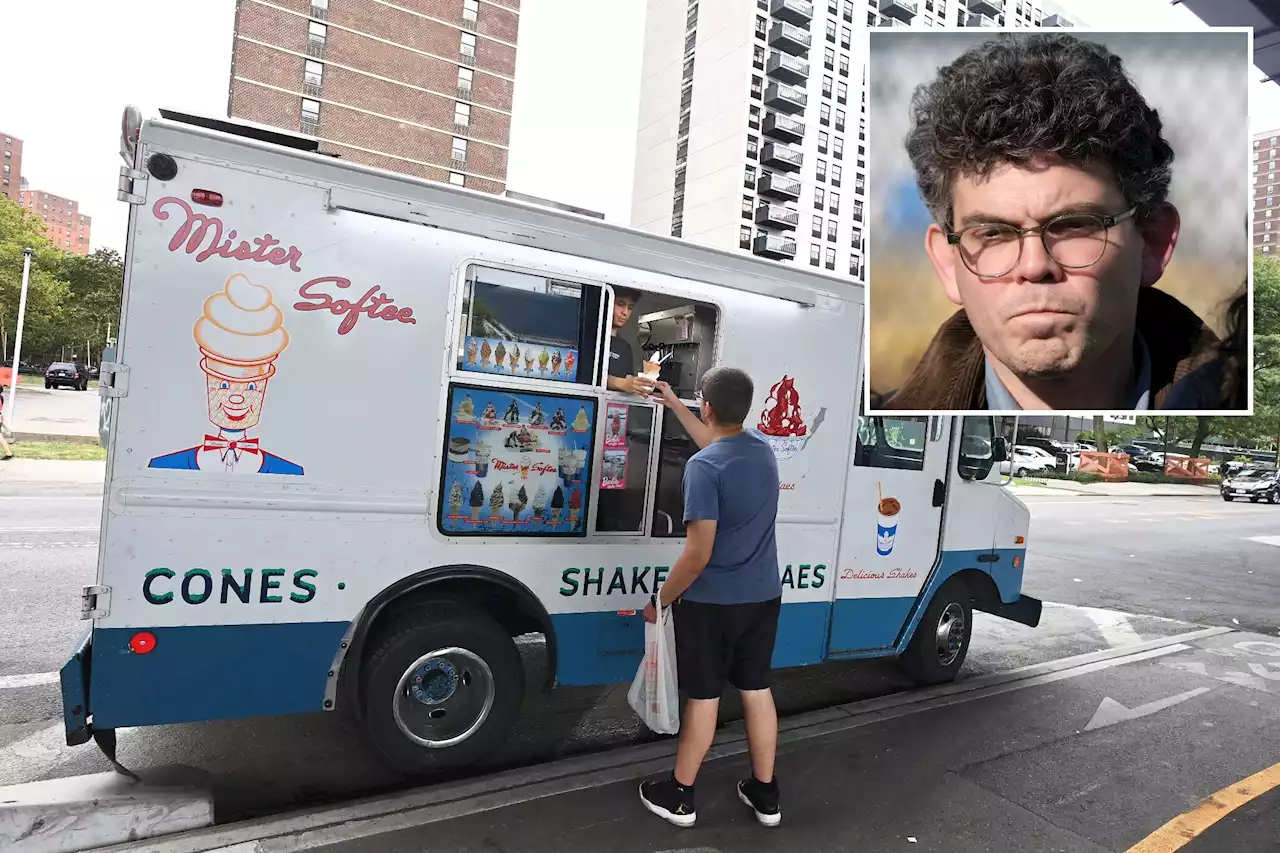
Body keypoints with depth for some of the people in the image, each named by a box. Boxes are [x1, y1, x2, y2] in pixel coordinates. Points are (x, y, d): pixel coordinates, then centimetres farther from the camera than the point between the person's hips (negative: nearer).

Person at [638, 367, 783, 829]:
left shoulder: (703, 466, -23)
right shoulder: (762, 450, 1)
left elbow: (697, 556, -24)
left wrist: (660, 600, -10)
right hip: (762, 596, 7)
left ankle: (679, 796, 26)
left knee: (704, 698, 7)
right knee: (757, 690, 17)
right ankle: (765, 794, 31)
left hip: (711, 602, -6)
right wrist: (673, 404, 32)